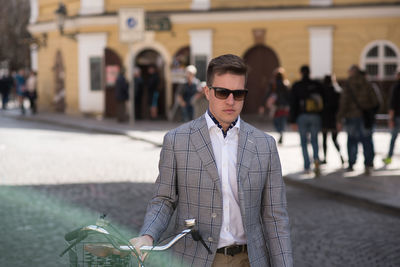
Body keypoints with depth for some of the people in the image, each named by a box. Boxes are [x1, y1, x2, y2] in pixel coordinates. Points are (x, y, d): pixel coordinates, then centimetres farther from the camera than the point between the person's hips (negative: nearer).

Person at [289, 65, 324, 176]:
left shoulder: (296, 86, -2)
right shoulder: (317, 85, 4)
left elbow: (293, 104, -2)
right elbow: (323, 102, 6)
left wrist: (293, 121, 1)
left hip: (302, 116, -2)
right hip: (316, 117, 2)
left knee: (303, 142, 10)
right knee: (314, 140, 13)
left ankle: (307, 167, 7)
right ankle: (316, 160, -15)